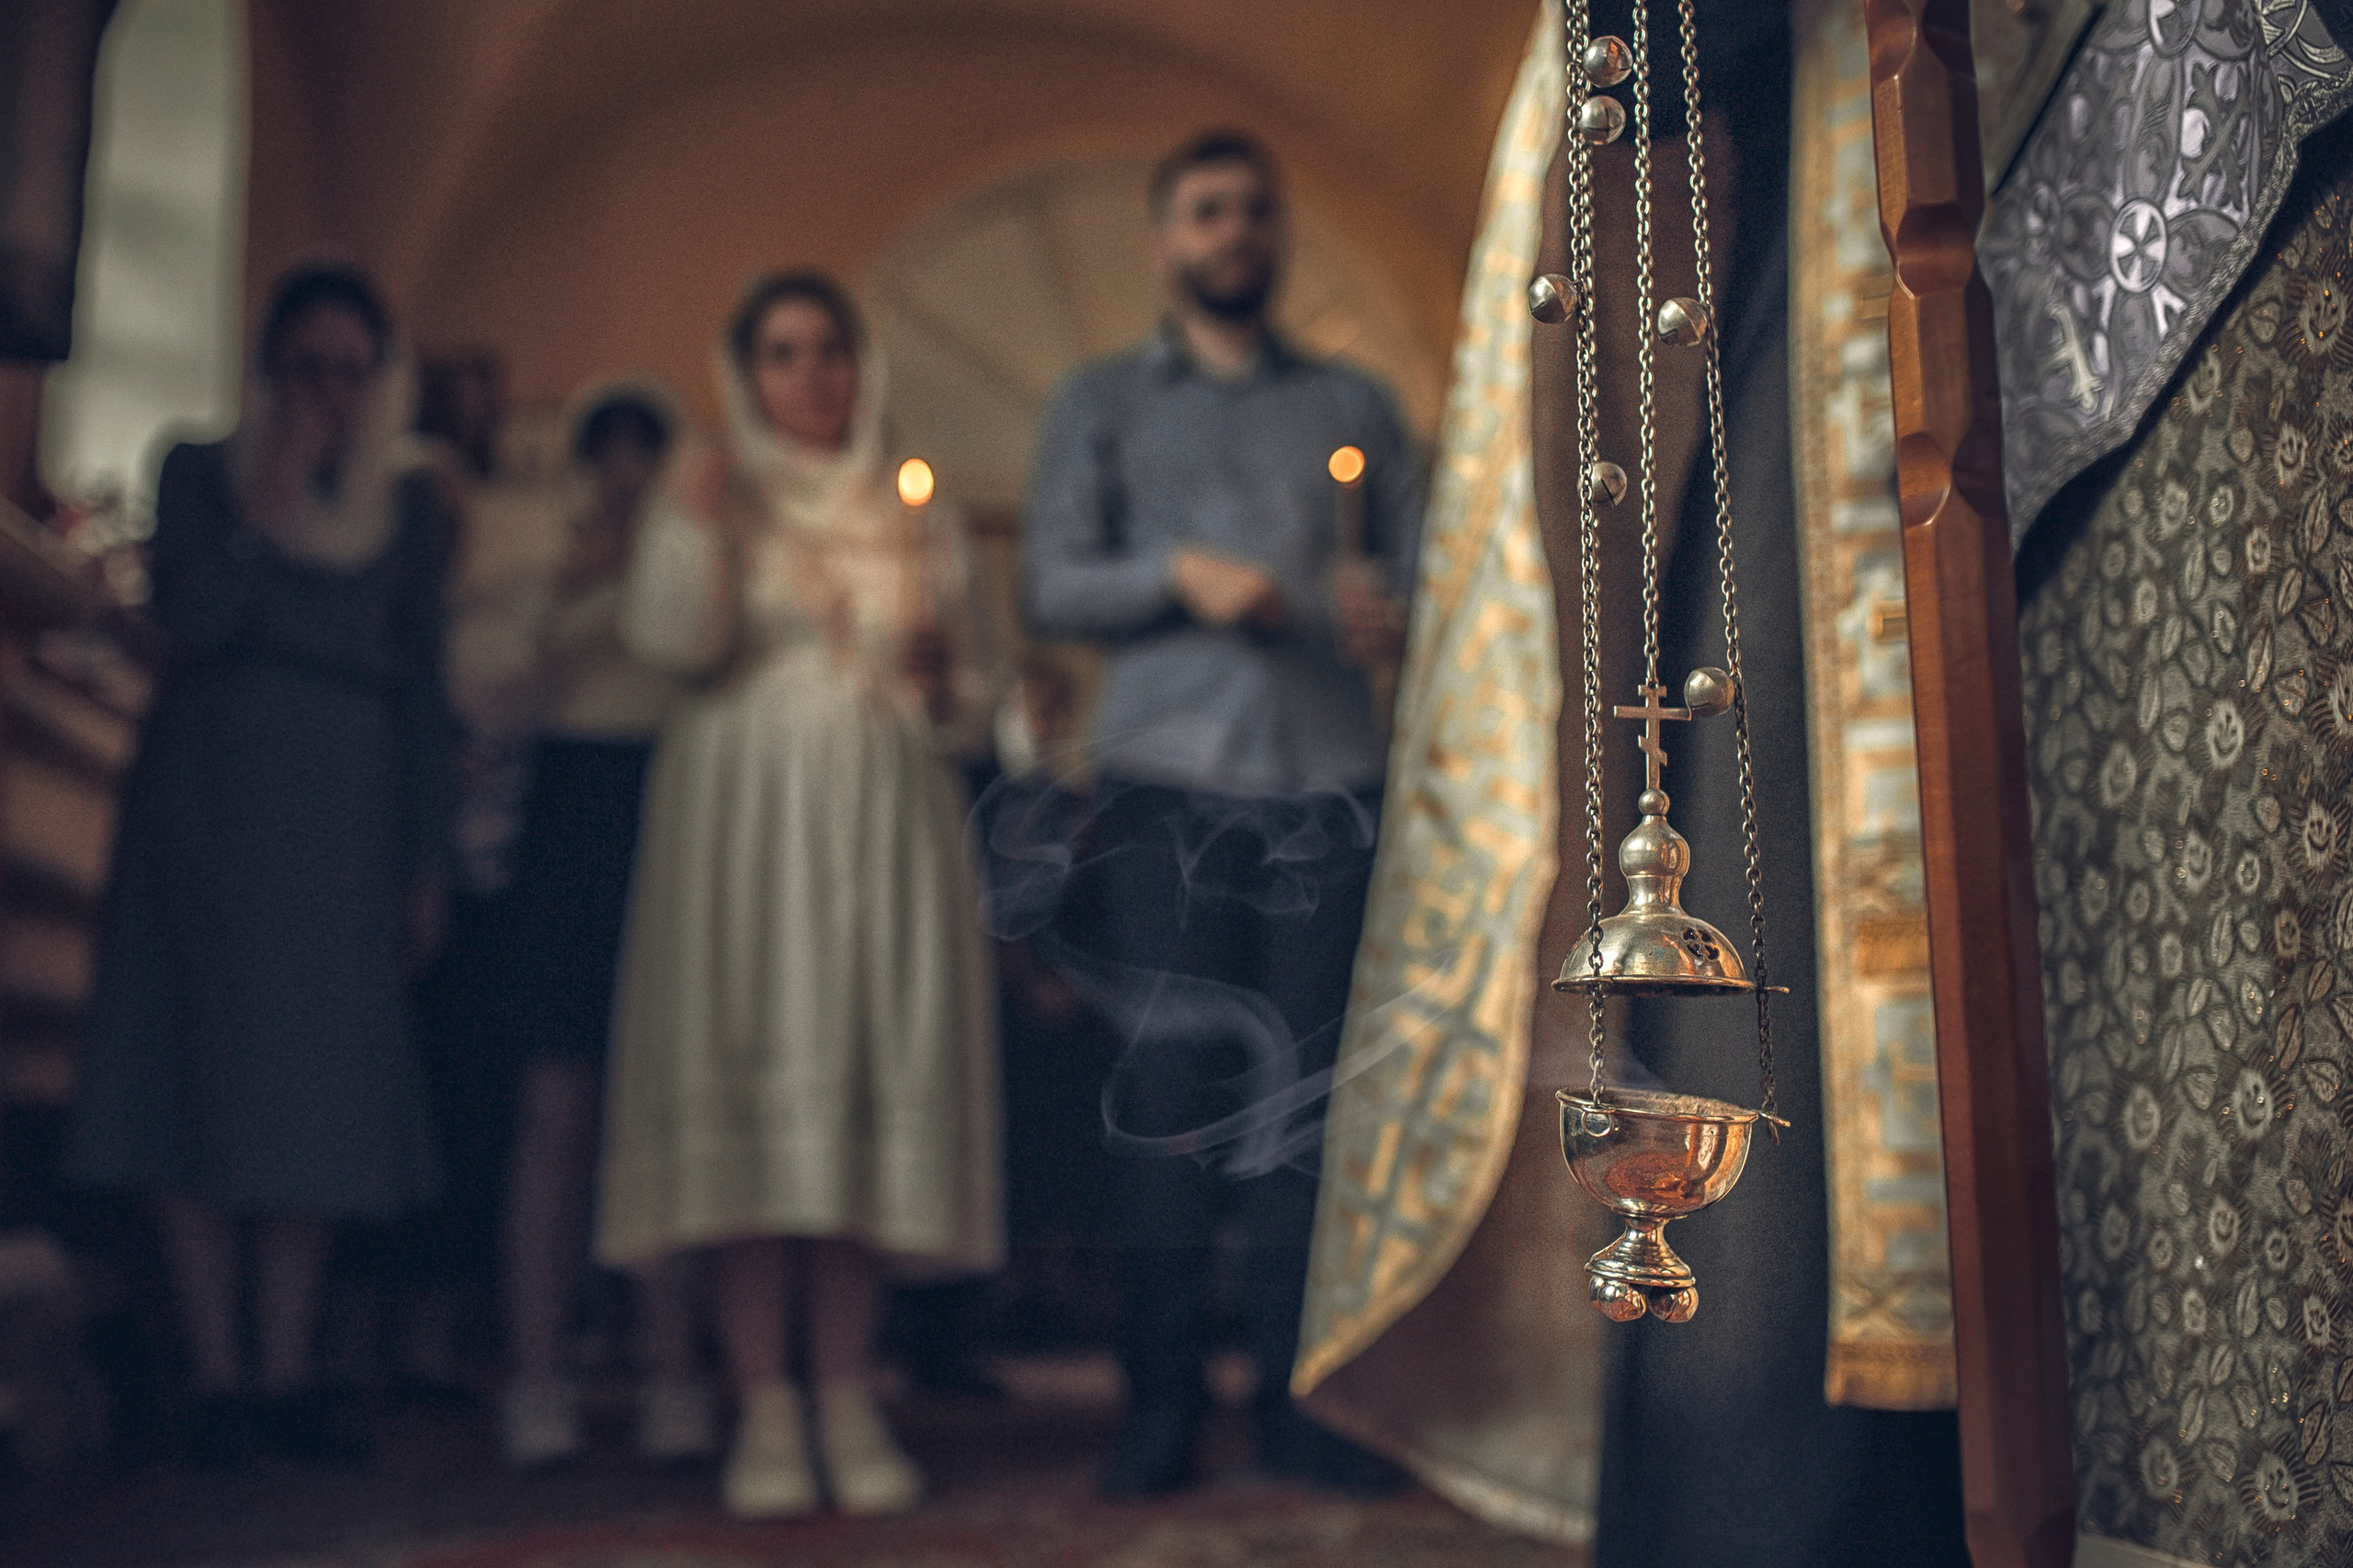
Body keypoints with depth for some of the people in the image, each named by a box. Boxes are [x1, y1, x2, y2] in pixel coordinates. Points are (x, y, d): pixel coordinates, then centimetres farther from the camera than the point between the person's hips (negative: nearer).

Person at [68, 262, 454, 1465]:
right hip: (209, 792, -1)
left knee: (318, 1083, 1)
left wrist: (425, 858, 5)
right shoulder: (202, 476, 8)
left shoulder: (410, 502, 11)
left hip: (344, 811, 1)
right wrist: (269, 508, -10)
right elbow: (188, 618, -8)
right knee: (200, 1071, -3)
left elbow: (423, 688, 9)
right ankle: (216, 1376, 3)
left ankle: (286, 1374, 8)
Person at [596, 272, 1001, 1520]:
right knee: (749, 1084, -8)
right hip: (743, 818, -2)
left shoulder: (913, 515, 17)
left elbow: (966, 703, 16)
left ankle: (849, 1401, 5)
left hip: (882, 821, 2)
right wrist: (695, 519, -15)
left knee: (869, 1086, -2)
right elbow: (671, 641, -6)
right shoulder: (713, 498, 12)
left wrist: (938, 670, -4)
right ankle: (764, 1405, -3)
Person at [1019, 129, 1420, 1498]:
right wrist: (1180, 574, -9)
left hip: (1329, 781, 1)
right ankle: (1162, 1407, 3)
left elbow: (1425, 560, 12)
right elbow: (1049, 584, 6)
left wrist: (1394, 612, -10)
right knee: (1169, 1087, -4)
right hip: (1169, 781, -1)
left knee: (1309, 1091, -2)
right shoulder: (1102, 402, 17)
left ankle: (1299, 1400, 5)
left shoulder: (1356, 404, 21)